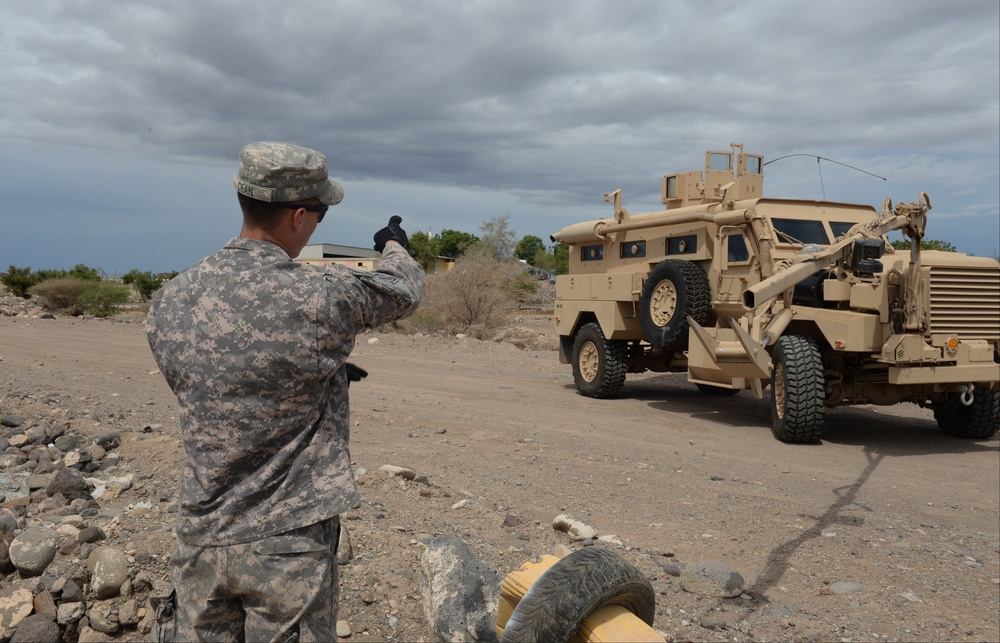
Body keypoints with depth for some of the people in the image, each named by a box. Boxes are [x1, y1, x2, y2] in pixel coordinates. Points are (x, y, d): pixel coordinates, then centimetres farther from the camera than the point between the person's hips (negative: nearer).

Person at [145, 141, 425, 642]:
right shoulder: (321, 298, -19)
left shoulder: (169, 301, -3)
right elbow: (404, 289, 1)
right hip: (287, 547, -5)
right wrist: (394, 247, 25)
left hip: (201, 541, 5)